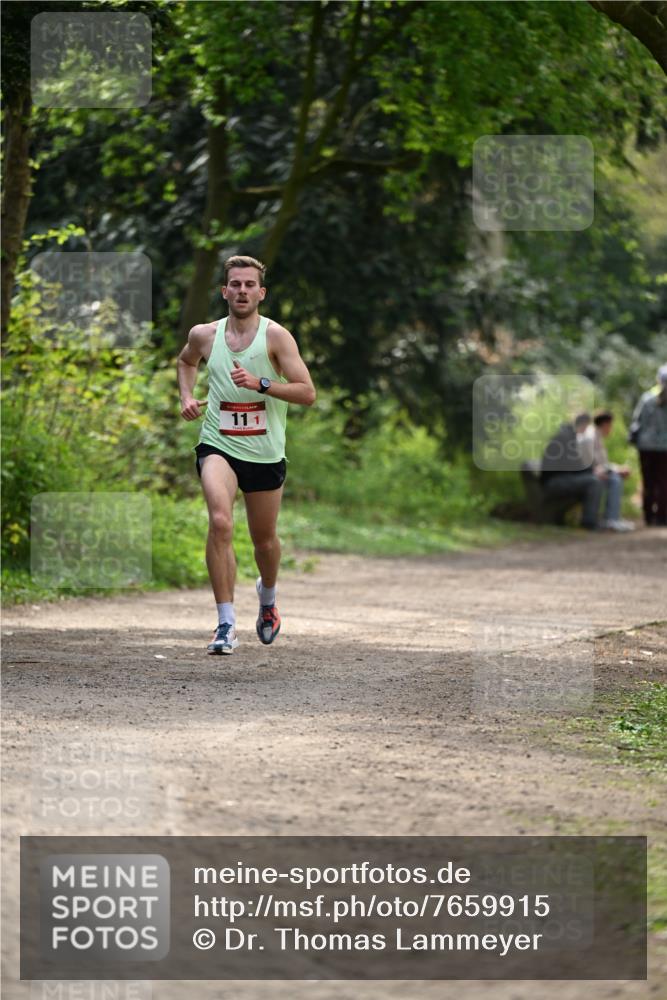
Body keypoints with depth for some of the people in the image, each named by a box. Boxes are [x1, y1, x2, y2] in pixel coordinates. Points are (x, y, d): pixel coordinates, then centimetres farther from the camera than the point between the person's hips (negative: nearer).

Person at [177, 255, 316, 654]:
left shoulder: (276, 336, -9)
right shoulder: (204, 335, 1)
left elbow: (308, 393, -13)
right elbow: (187, 361, 26)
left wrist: (260, 383, -25)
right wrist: (187, 396, 8)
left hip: (265, 453, 0)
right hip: (218, 446, 0)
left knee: (264, 539, 15)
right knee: (220, 522, -26)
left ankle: (268, 596, 50)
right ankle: (226, 624, -24)